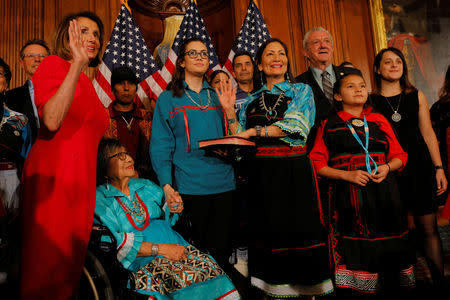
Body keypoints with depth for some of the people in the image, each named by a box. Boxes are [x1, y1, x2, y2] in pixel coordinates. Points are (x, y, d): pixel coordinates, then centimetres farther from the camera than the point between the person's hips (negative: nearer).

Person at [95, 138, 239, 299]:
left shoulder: (146, 186, 19)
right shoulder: (99, 199, 1)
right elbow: (116, 243, -11)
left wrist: (172, 208, 4)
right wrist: (161, 249, -16)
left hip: (176, 245, 5)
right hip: (142, 261, -5)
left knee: (209, 267, -20)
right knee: (188, 278, -30)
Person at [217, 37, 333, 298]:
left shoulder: (301, 90, 8)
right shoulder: (251, 100, 16)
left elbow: (295, 124, -10)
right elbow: (240, 140, 12)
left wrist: (255, 131, -12)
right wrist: (230, 110, 2)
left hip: (294, 171, -2)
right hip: (262, 173, 3)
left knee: (299, 227, -2)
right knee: (268, 230, 4)